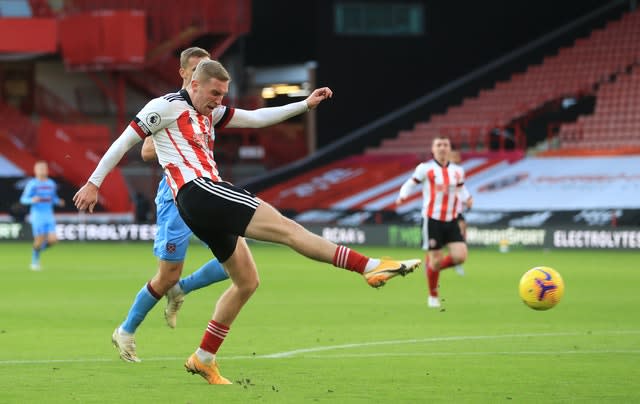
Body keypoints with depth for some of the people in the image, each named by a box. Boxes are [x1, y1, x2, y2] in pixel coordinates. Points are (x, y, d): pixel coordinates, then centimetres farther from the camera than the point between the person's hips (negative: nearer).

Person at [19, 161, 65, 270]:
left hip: (49, 216, 5)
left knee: (52, 240, -7)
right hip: (37, 215, -5)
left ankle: (39, 249, 24)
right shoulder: (32, 184, -6)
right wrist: (32, 200, -25)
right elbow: (23, 199, -5)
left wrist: (58, 202, 2)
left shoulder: (51, 183, 11)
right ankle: (35, 261, 18)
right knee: (39, 240, -6)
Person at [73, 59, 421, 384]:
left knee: (247, 282, 12)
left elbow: (256, 118, 23)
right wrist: (93, 183, -2)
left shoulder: (209, 113, 22)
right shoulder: (167, 106, -2)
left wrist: (305, 105, 14)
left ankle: (204, 359, 15)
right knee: (285, 227, -16)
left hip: (206, 206, 10)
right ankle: (371, 267, -24)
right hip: (197, 192, -10)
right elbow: (124, 141, -1)